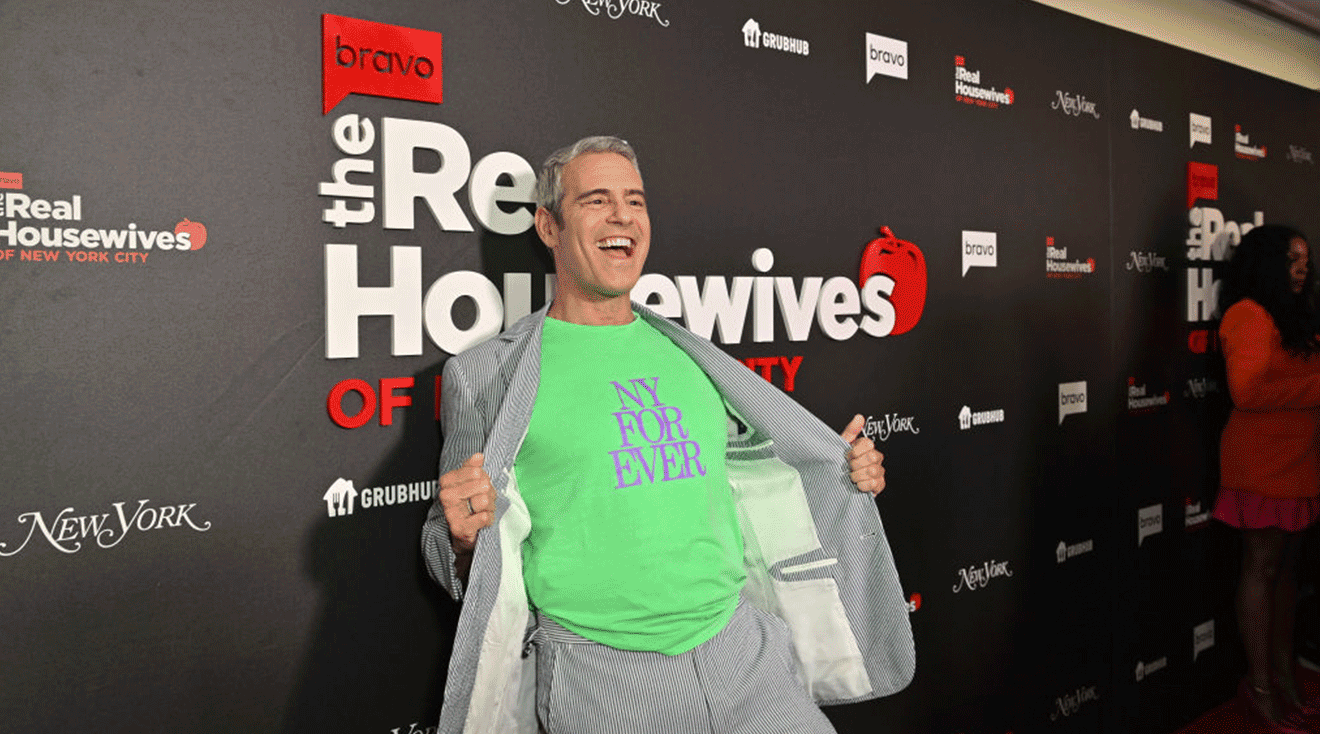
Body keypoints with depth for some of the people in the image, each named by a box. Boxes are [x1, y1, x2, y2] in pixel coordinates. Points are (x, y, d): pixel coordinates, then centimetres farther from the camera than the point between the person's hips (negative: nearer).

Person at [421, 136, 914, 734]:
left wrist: (844, 473, 9)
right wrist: (463, 536, -21)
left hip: (739, 646, 4)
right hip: (599, 672, -3)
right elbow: (454, 559, 1)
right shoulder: (485, 375, -4)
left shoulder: (688, 355, 9)